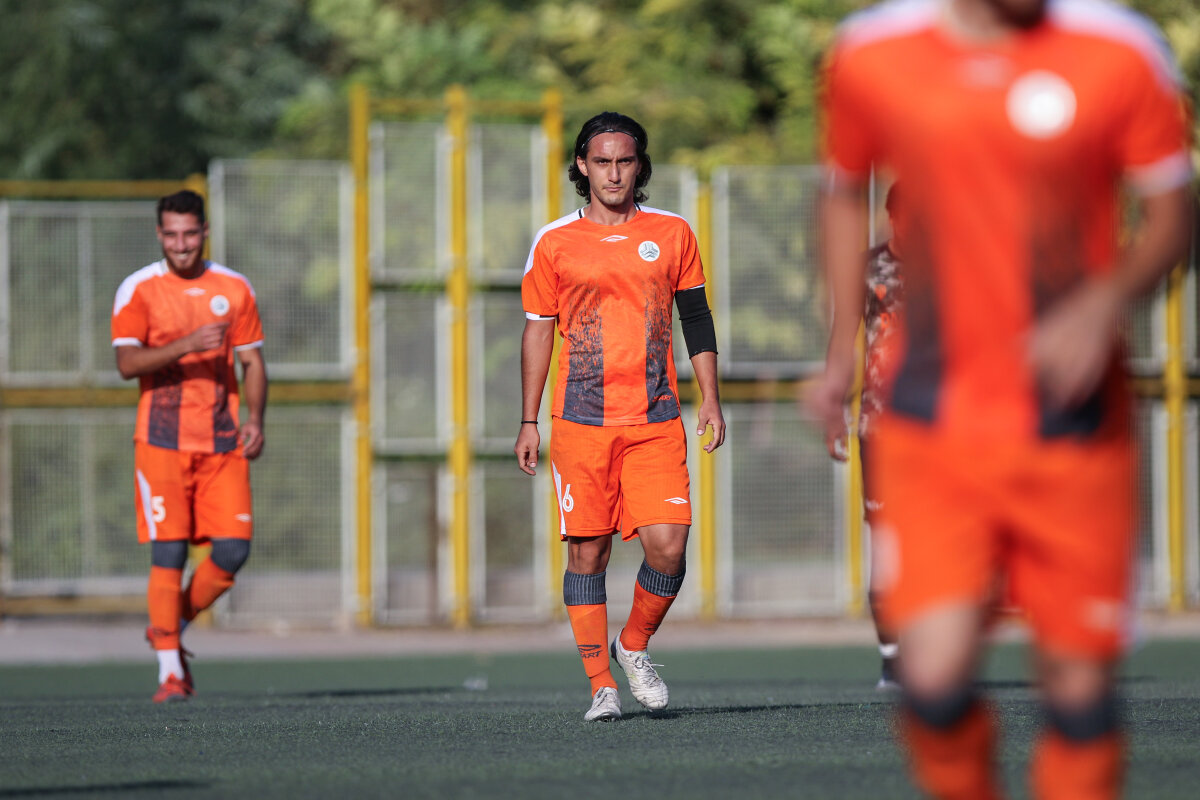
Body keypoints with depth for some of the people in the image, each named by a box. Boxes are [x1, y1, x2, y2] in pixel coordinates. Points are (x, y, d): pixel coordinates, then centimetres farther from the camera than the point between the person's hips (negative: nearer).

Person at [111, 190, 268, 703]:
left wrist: (254, 420, -2)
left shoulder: (234, 289, 9)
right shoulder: (138, 290, -1)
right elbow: (126, 363, -10)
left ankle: (171, 628, 18)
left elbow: (252, 362, 13)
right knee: (168, 553, -7)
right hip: (162, 443, -3)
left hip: (222, 443, 3)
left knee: (233, 549, -5)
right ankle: (170, 670, -2)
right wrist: (187, 345, -22)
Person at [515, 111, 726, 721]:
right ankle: (601, 685, 6)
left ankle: (634, 647, 15)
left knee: (667, 545, -10)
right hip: (581, 420, -1)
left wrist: (710, 399, 7)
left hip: (656, 420, 1)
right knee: (587, 552, -2)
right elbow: (537, 329, 10)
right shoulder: (554, 243, 4)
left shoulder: (671, 233, 8)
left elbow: (696, 318, 15)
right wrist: (529, 423, 7)